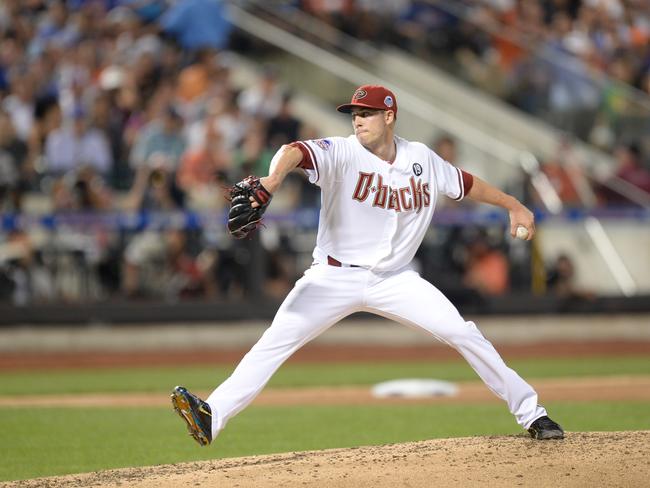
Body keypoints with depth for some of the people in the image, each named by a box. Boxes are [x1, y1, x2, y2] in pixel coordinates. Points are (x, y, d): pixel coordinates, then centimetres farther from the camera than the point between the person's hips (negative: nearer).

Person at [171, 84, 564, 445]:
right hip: (335, 278, -2)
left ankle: (530, 412, 7)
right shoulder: (342, 153, -12)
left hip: (395, 279, 2)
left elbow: (465, 183, 18)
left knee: (463, 334, -6)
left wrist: (514, 206, 19)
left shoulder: (422, 159, 1)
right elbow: (296, 152, -32)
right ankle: (211, 417, -24)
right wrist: (274, 176, -54)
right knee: (277, 340, -17)